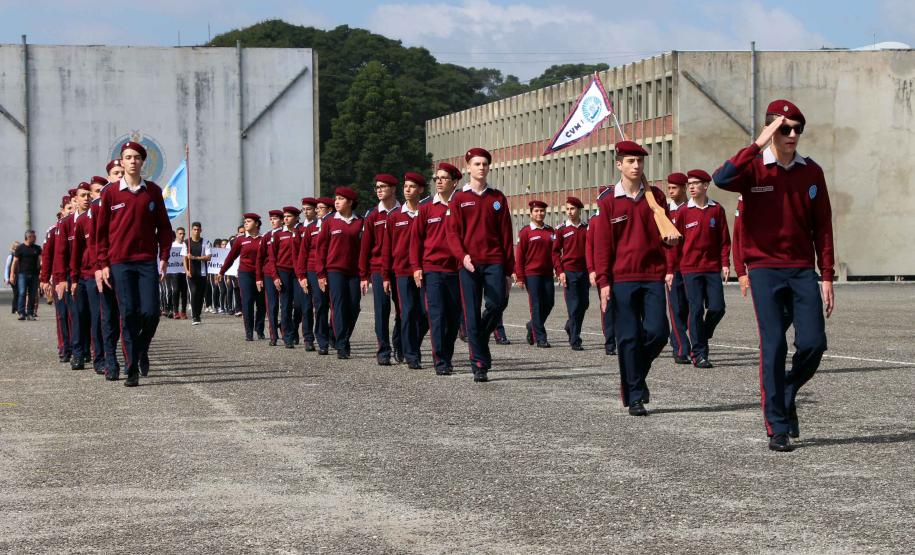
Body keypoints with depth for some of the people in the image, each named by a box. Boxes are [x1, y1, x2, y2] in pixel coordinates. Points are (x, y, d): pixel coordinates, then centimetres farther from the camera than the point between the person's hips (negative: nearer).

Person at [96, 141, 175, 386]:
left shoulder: (153, 191, 6)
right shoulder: (110, 193, 3)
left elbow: (164, 226, 10)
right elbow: (101, 230, 6)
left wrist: (164, 257, 1)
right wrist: (103, 263, 1)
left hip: (147, 262, 1)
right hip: (120, 263, -1)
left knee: (151, 312, -7)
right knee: (129, 314, -3)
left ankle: (141, 350, 22)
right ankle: (132, 370, 3)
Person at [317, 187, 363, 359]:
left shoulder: (360, 223, 6)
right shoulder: (329, 222, 4)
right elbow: (321, 248, 4)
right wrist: (321, 274, -1)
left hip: (354, 271, 2)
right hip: (334, 270, -2)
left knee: (354, 308, 1)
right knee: (339, 306, -6)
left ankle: (343, 337, 22)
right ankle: (342, 347, -4)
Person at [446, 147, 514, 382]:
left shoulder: (498, 198, 11)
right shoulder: (459, 199, 6)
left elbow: (506, 235, 10)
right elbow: (453, 233, 0)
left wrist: (509, 271, 6)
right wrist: (462, 256, -19)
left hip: (494, 262, 1)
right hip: (469, 263, -1)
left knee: (497, 304, -13)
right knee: (472, 315, -2)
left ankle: (480, 339, 17)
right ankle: (479, 364, 5)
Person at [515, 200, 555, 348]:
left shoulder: (551, 232, 11)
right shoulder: (525, 232, -1)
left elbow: (555, 252, 16)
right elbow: (519, 255, -2)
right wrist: (520, 277, -7)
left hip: (547, 274, 5)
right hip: (532, 274, -5)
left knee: (549, 304, 4)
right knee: (536, 306, -5)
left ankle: (532, 326, 29)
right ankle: (540, 338, -2)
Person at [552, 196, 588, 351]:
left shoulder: (587, 228, 7)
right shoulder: (561, 230, 1)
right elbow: (555, 252, 2)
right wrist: (560, 271, -8)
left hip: (584, 272, 3)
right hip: (569, 272, -3)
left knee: (584, 304, 8)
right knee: (573, 306, -6)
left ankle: (570, 327, 34)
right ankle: (575, 341, -2)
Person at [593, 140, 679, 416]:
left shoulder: (655, 196, 10)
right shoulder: (608, 202, 3)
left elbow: (664, 233, 15)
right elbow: (602, 244, 2)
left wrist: (670, 238, -10)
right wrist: (603, 281, -5)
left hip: (653, 276, 2)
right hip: (622, 278, -2)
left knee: (657, 332, -5)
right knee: (629, 338, -2)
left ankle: (636, 375, 21)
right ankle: (634, 397, 5)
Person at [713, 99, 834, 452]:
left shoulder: (811, 172, 7)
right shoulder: (754, 168, -2)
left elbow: (822, 227, 8)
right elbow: (722, 179, -26)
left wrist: (827, 276, 4)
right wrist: (758, 145, -23)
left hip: (802, 270, 3)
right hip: (765, 270, -3)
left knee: (813, 342, -6)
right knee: (773, 346, -6)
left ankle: (787, 396, 23)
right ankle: (778, 429, 1)